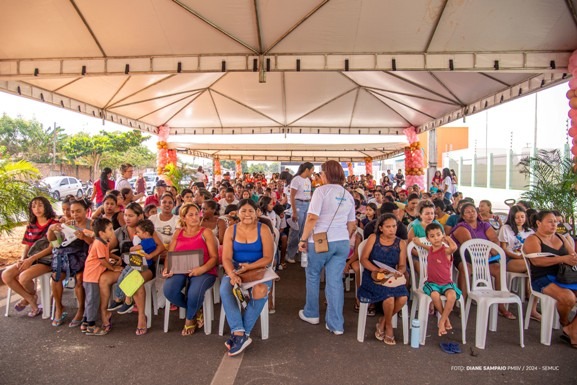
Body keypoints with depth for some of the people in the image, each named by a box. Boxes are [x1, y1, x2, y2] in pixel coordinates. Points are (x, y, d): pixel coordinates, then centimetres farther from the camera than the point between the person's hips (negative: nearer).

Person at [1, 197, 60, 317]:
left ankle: (32, 295, 8)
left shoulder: (54, 224, -7)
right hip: (30, 259, 7)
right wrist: (22, 259, -7)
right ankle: (30, 299, 3)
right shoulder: (30, 226, 13)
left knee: (24, 277, -28)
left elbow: (51, 248, -14)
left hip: (47, 260, -7)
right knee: (6, 275, -14)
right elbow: (26, 247, 14)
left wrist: (31, 259, -19)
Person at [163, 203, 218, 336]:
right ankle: (196, 310, 5)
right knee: (168, 290, -26)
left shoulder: (206, 232, 3)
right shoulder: (178, 233, 16)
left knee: (194, 293, -34)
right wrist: (167, 269, -9)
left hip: (204, 271, -4)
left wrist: (201, 269, -22)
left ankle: (190, 318, 5)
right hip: (180, 270, 4)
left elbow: (214, 257, -4)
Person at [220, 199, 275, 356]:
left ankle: (238, 333, -19)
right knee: (225, 289, -29)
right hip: (235, 269, 2)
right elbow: (226, 258, -4)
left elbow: (268, 258, -7)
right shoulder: (231, 231, 3)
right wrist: (232, 274, -25)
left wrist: (249, 266, -23)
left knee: (260, 291, -33)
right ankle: (240, 333, -29)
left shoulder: (263, 230, -3)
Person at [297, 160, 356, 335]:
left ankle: (311, 314, 30)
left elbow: (312, 217, -16)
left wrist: (303, 239, -8)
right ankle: (336, 324, 11)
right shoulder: (348, 195, 10)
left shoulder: (321, 191, -8)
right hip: (342, 242, 5)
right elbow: (352, 224, 13)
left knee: (313, 276, 16)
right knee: (335, 281, 7)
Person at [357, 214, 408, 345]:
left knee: (403, 298, -25)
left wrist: (399, 272, -20)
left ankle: (382, 322, 3)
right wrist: (377, 269, -21)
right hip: (373, 276, -3)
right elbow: (363, 259, -5)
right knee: (389, 297, -30)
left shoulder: (401, 243, 7)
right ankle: (388, 326, 3)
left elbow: (402, 265, 5)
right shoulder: (373, 238, 0)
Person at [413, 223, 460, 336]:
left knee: (452, 295, -34)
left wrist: (447, 238, -18)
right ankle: (446, 318, -3)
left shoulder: (446, 250, -11)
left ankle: (442, 321, -13)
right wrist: (420, 243, 28)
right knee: (435, 295, -30)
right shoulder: (431, 249, 8)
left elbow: (454, 247, -37)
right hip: (432, 282, 4)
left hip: (446, 283, -3)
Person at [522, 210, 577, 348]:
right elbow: (536, 261, -17)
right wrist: (563, 259, -26)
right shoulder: (532, 239, -1)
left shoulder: (561, 238, 20)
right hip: (543, 279, -6)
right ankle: (564, 324, 3)